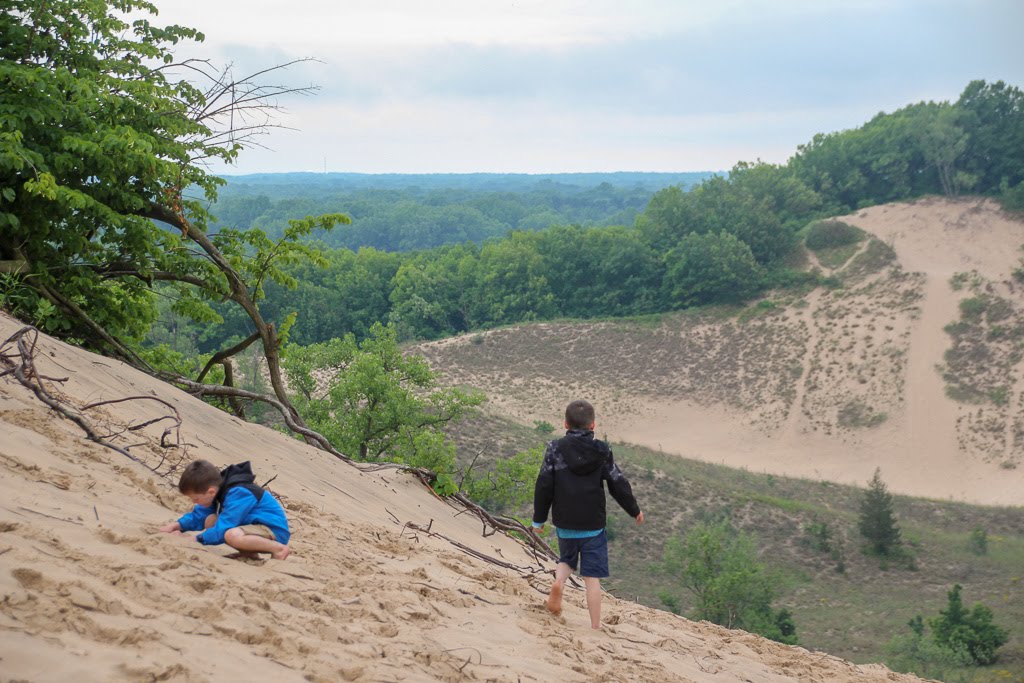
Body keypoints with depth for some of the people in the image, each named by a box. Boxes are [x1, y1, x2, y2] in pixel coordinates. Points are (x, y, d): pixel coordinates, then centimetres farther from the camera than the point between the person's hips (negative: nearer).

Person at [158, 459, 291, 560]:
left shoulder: (238, 494, -26)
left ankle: (279, 548, -19)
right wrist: (176, 525, 0)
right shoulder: (219, 488, 2)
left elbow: (222, 530, -27)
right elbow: (199, 516, 15)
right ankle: (249, 552, 2)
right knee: (210, 521, 3)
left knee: (232, 536, -37)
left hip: (275, 530, -10)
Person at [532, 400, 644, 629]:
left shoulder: (555, 449, -4)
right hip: (593, 525, -1)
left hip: (565, 524, 1)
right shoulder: (602, 451, -3)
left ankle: (559, 581, -4)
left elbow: (544, 485, -4)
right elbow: (618, 484, 3)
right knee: (592, 577, 3)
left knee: (567, 559, 26)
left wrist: (539, 519, 6)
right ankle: (595, 626, 3)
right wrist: (635, 510, 19)